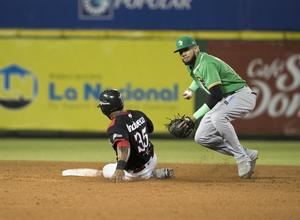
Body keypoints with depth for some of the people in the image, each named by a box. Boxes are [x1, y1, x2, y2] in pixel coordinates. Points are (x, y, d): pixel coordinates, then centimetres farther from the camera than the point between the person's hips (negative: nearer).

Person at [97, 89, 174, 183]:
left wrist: (120, 168, -58)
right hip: (152, 159, 8)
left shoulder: (115, 127, -28)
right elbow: (150, 128, 16)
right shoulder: (138, 114, -5)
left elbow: (123, 146, -47)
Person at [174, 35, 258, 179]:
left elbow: (215, 95, -28)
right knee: (201, 137, -1)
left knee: (217, 117, -39)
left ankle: (242, 157, -26)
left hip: (242, 96, -10)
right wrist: (191, 90, 22)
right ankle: (248, 155, 4)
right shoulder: (192, 66, 8)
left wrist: (195, 117, -26)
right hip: (225, 100, 10)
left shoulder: (206, 63, -21)